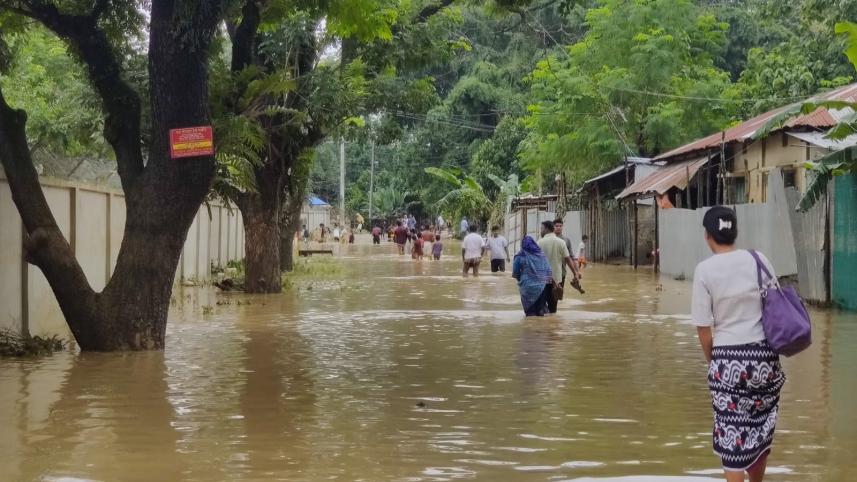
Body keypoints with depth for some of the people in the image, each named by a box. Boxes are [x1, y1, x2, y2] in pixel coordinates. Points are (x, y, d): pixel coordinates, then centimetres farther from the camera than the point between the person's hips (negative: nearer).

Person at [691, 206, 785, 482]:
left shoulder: (705, 270, -7)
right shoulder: (758, 260, 0)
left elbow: (703, 327, -5)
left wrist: (712, 360, 10)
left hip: (727, 358, -3)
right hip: (764, 354, 3)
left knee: (732, 432, 4)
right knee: (760, 428, 16)